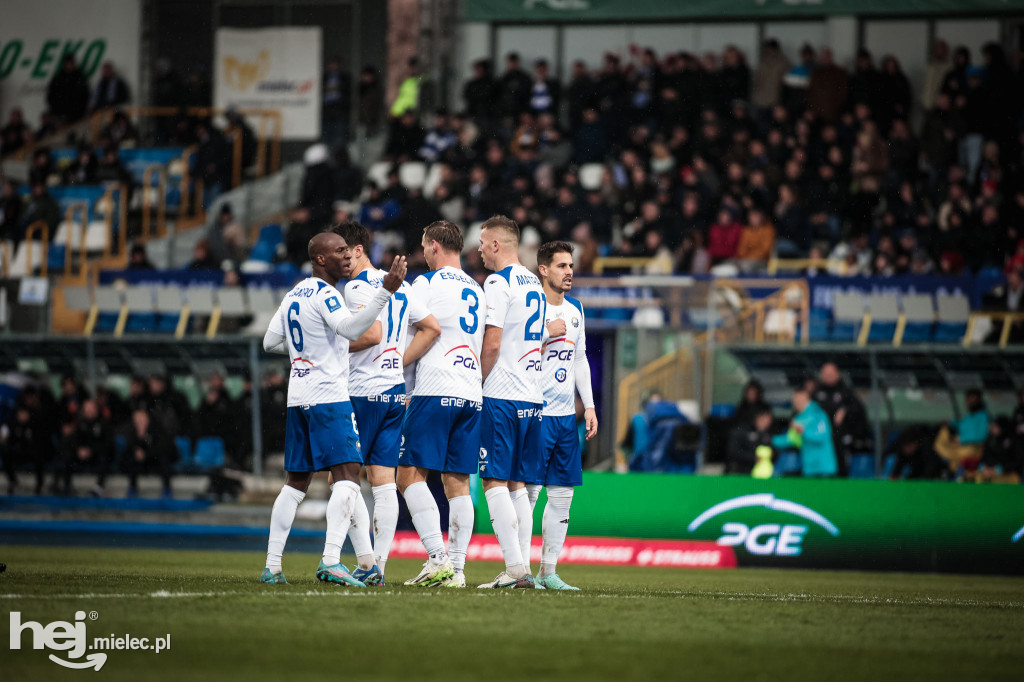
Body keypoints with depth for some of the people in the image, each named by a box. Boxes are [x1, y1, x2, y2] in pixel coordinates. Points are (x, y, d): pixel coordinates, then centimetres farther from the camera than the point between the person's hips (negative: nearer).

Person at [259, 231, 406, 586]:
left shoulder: (294, 294, 16)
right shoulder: (324, 295, -11)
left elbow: (270, 341, 22)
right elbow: (351, 328, -29)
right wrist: (386, 291, -36)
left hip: (298, 397, 9)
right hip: (328, 397, -9)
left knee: (297, 481, 14)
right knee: (348, 474, -13)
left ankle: (272, 566, 12)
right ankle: (331, 561, -26)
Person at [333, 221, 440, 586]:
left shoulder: (357, 287, -10)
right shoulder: (399, 285, 14)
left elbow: (373, 334, -21)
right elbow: (432, 328, 13)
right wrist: (400, 363, 13)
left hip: (363, 392, -8)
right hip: (396, 391, 8)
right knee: (383, 481, 6)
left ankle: (366, 560, -10)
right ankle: (379, 564, 3)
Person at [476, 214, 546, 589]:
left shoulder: (499, 283, -10)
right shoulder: (535, 284, 16)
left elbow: (492, 344, -16)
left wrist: (475, 383, -3)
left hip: (502, 395, -8)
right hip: (533, 397, 8)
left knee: (495, 481, -7)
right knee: (517, 484, 10)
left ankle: (515, 568, -14)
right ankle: (523, 568, 5)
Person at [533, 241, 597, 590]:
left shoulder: (575, 310, 14)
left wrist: (589, 405, 14)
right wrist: (547, 334, -18)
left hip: (566, 415, 7)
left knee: (562, 495, 6)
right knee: (527, 491, -8)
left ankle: (548, 570, 10)